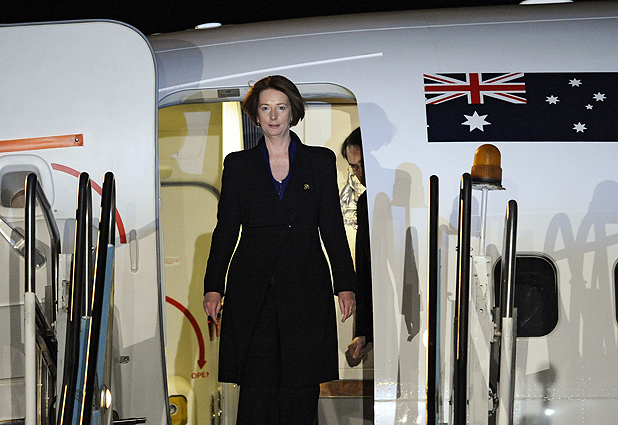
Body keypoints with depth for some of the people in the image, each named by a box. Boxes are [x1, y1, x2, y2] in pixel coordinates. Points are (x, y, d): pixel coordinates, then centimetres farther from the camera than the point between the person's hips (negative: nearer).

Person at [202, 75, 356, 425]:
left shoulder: (320, 161, 9)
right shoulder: (239, 164, 9)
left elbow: (333, 227, 7)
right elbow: (226, 229, 8)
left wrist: (346, 285, 0)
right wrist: (214, 287, -1)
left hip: (305, 289, 0)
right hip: (252, 291, 0)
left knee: (301, 389, -1)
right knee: (256, 387, -6)